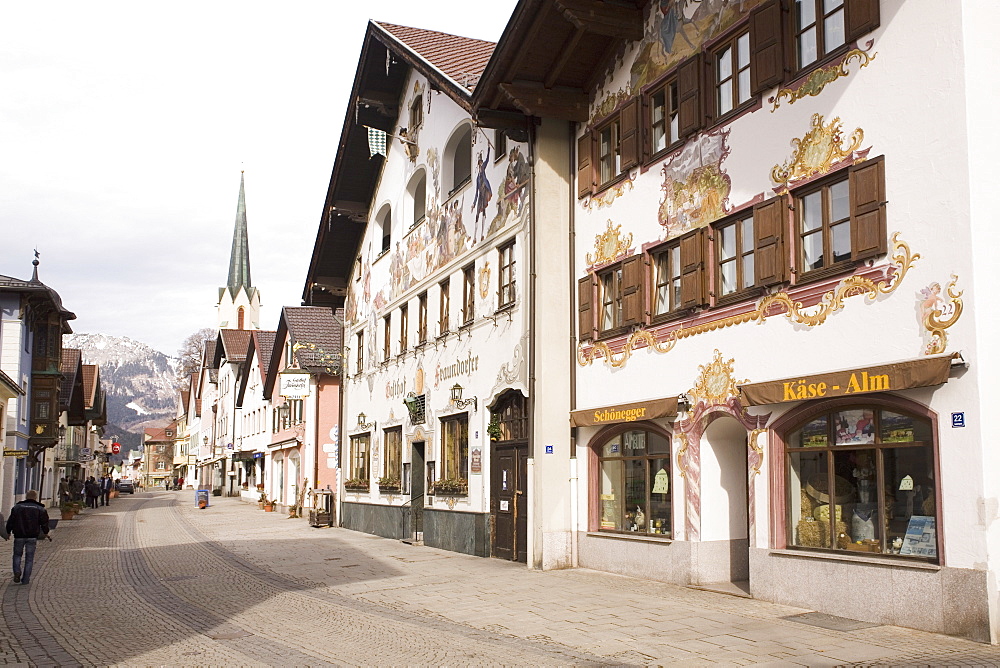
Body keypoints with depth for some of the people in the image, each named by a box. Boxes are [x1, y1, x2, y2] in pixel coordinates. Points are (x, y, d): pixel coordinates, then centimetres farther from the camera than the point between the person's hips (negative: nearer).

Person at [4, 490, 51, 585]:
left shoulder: (17, 507, 4)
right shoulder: (40, 509, 2)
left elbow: (10, 521, 5)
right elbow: (44, 523, 4)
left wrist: (8, 532, 19)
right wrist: (46, 533, 20)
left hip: (19, 536, 0)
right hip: (32, 537, 0)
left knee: (17, 554, 18)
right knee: (29, 558, 6)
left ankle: (17, 572, -5)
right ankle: (25, 579, 5)